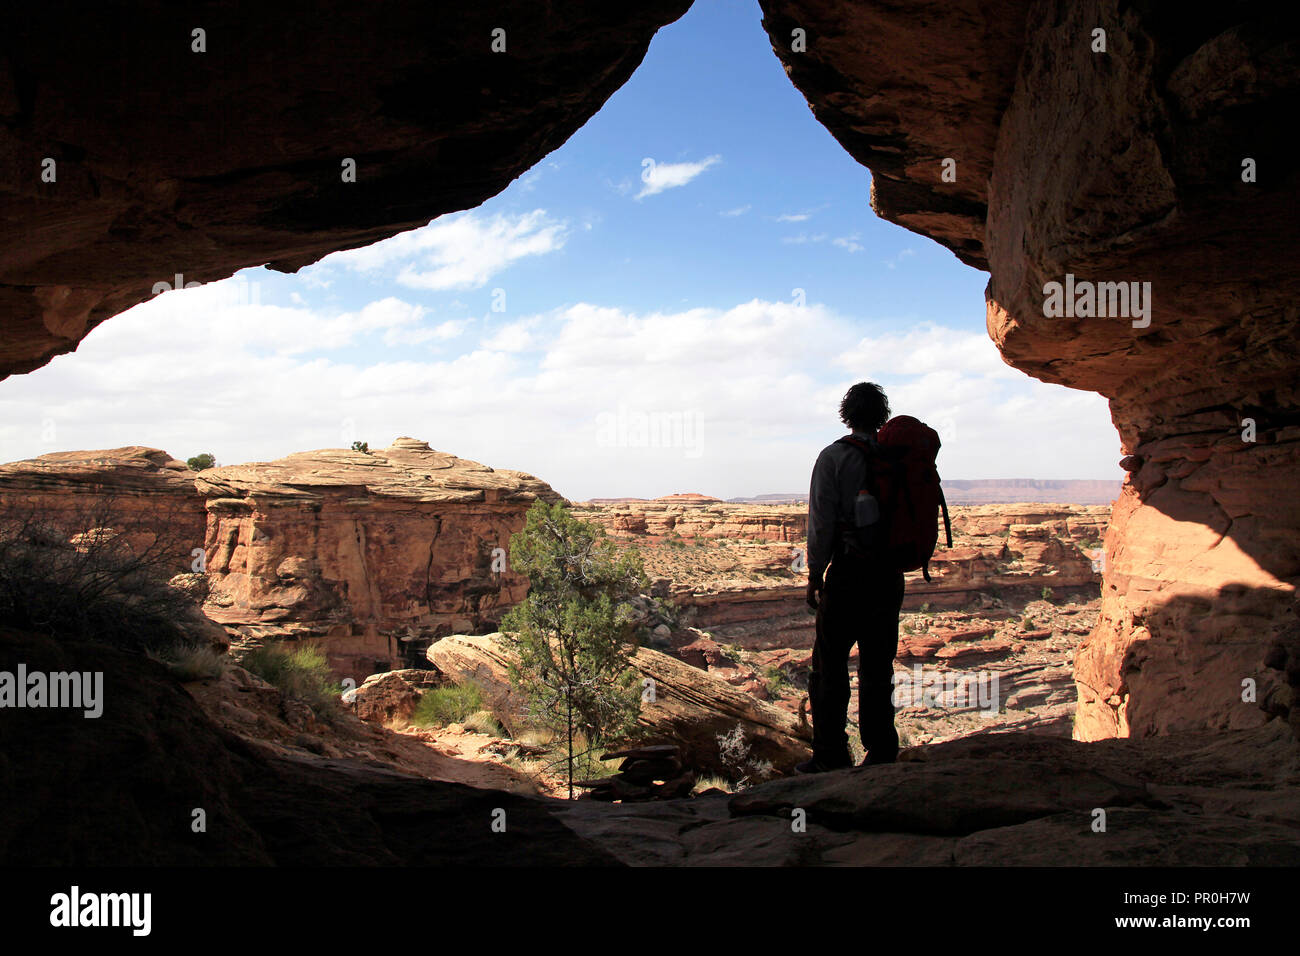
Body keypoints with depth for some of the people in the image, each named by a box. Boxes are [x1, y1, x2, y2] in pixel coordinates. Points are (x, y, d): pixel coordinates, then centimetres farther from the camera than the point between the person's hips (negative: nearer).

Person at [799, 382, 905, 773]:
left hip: (848, 569, -4)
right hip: (889, 574, 5)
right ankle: (881, 752, 15)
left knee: (830, 666, 3)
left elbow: (822, 522, -10)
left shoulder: (834, 457, -7)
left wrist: (814, 575, -3)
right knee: (878, 666, 12)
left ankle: (831, 755, 5)